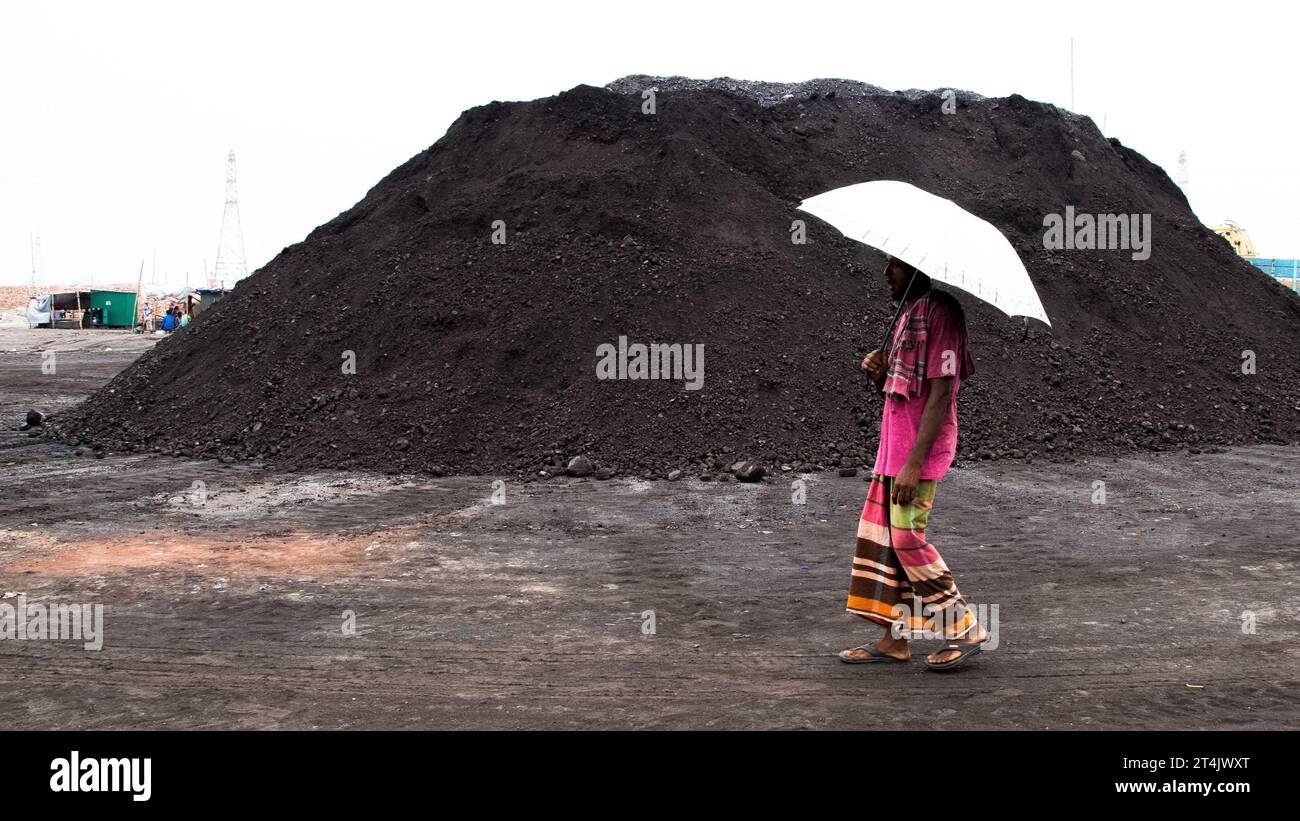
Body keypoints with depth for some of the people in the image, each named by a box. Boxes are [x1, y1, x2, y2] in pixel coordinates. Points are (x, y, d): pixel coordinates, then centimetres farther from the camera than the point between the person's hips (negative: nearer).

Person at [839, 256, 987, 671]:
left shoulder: (939, 312, -13)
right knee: (880, 535, 8)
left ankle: (966, 629, 3)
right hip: (893, 446, 10)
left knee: (907, 539, -9)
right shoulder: (907, 315, 17)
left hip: (920, 450, -10)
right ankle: (893, 639, 13)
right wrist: (879, 375, -1)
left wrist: (913, 463, -24)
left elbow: (940, 394, -20)